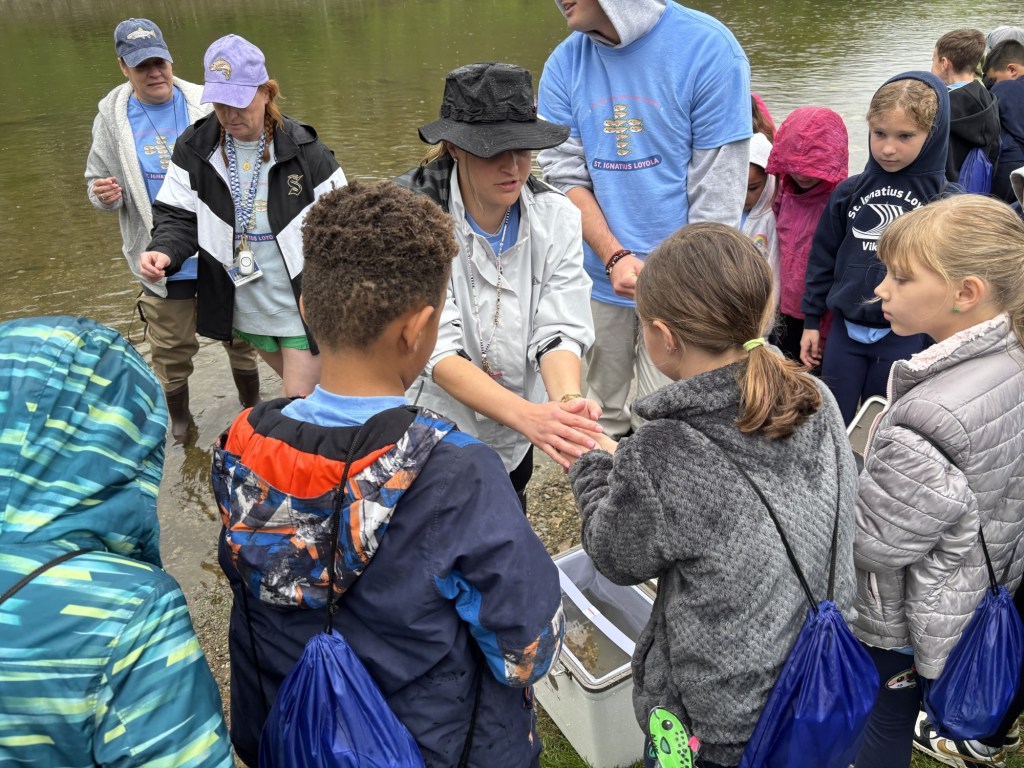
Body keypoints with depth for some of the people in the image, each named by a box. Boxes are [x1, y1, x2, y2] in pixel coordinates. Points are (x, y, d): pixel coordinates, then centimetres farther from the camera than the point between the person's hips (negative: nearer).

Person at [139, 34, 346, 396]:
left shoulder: (305, 151, -13)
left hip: (303, 309, -4)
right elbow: (178, 217, 1)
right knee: (298, 389, 24)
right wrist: (164, 251, -23)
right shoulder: (195, 148, -4)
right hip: (245, 310, 4)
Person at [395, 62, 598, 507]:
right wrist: (528, 415, -44)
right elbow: (438, 351, -29)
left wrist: (568, 402, -39)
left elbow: (557, 332, -16)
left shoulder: (557, 218, -11)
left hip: (511, 443, 4)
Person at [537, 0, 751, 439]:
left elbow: (718, 192, -9)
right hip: (594, 281, 4)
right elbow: (563, 174, 1)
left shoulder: (708, 48, -10)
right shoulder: (565, 63, 2)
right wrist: (614, 258, -13)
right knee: (596, 423, 14)